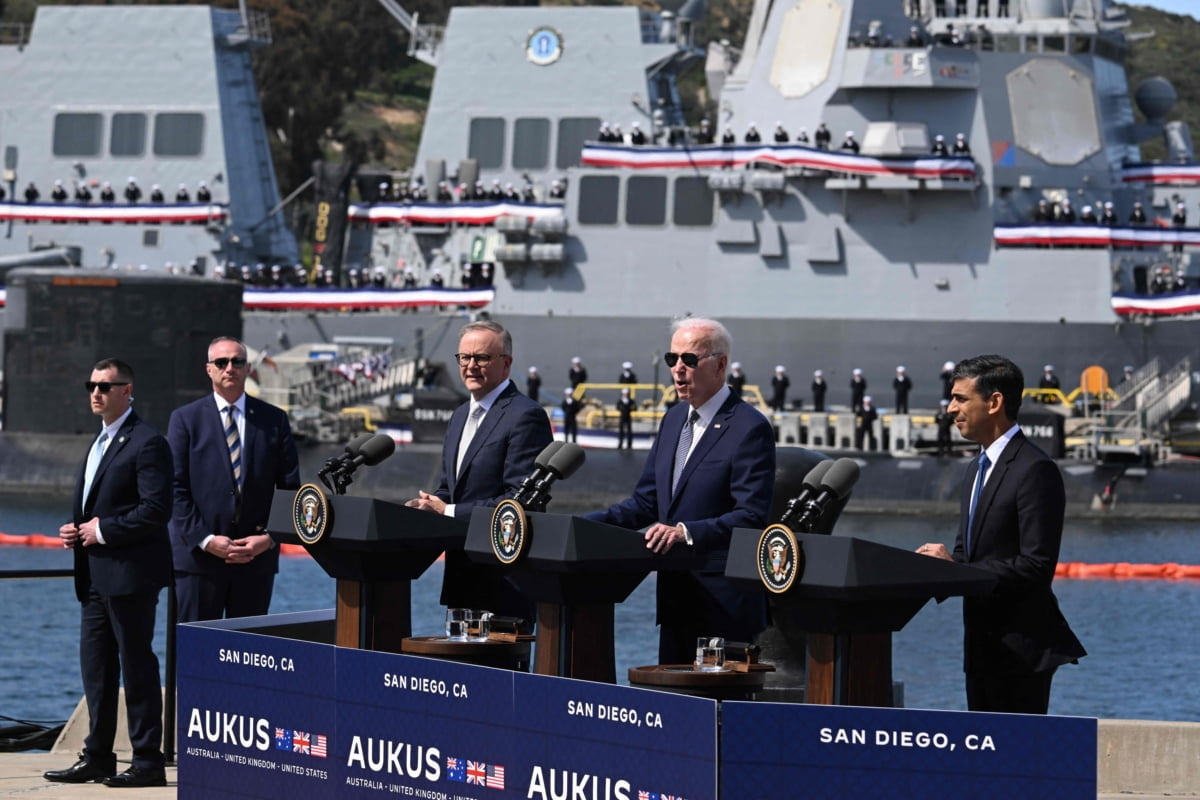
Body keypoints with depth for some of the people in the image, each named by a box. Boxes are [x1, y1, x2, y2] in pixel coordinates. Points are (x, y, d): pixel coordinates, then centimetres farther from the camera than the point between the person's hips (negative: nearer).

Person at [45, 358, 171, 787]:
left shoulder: (147, 443, -12)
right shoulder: (99, 443, 19)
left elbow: (156, 509, -19)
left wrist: (102, 530, -17)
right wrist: (76, 528, 7)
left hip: (130, 575, -9)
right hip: (96, 575, 9)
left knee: (137, 667, -4)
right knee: (95, 667, 11)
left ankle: (148, 762, 0)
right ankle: (97, 757, 18)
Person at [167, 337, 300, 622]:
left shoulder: (274, 420, 9)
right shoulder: (185, 419, 4)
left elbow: (289, 488, 7)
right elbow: (176, 489, -2)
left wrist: (270, 538, -6)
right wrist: (205, 540, -12)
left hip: (257, 556, 2)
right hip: (200, 556, -2)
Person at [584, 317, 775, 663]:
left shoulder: (749, 429, -11)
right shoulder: (674, 419, 15)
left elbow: (751, 517, -18)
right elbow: (646, 501, 17)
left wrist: (687, 532, -30)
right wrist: (588, 523, 2)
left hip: (723, 604, -8)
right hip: (675, 595, 8)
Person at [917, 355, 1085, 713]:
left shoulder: (1035, 470, -15)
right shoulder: (979, 468, 17)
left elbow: (1037, 566, -21)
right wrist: (942, 565, -1)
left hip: (1021, 649, -10)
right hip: (983, 644, 10)